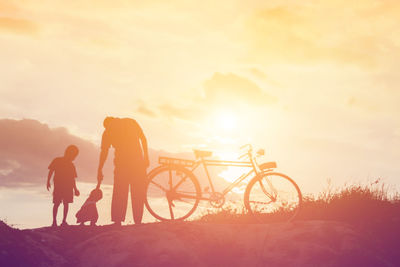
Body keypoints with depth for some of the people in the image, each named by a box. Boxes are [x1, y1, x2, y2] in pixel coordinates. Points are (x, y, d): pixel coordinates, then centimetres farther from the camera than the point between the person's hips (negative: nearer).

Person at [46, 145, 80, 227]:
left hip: (68, 187, 4)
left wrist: (75, 189, 11)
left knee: (66, 203, 0)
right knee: (57, 203, -6)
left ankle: (64, 221, 4)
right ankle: (54, 221, -3)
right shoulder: (57, 161, 4)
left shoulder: (71, 165, 15)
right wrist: (48, 182, -6)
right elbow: (51, 171, 3)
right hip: (58, 186, -4)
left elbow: (73, 178, 17)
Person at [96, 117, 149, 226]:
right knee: (138, 193, 8)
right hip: (138, 162, 1)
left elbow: (104, 152, 10)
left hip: (121, 163, -1)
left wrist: (99, 171, 15)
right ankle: (138, 221, 6)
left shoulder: (108, 132, 11)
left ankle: (117, 222, 2)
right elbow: (143, 138, 6)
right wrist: (146, 157, 8)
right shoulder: (131, 122, 15)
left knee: (119, 194, 6)